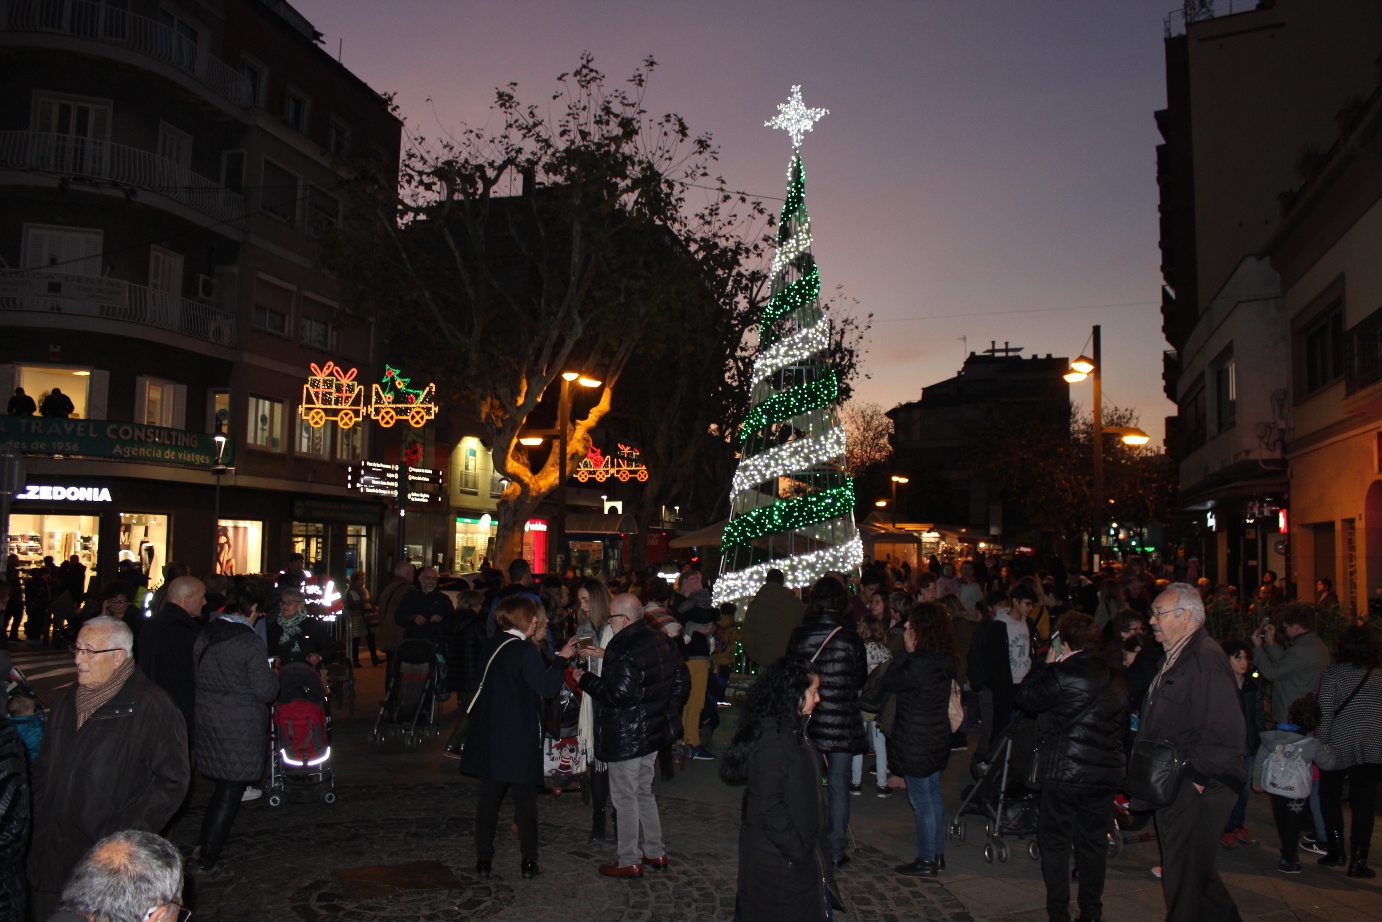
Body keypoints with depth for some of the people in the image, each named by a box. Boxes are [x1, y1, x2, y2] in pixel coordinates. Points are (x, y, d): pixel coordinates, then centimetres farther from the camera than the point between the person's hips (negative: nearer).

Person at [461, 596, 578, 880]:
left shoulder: (492, 646, 6)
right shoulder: (526, 651, -15)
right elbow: (547, 687, -16)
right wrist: (561, 659, -6)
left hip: (490, 736, 6)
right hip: (520, 738, -6)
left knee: (489, 797, 12)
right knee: (525, 798, 5)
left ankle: (483, 859, 15)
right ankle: (528, 861, 10)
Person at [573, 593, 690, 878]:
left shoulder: (624, 651, -23)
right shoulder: (662, 641, 5)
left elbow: (616, 694, -26)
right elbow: (681, 680, 12)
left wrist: (585, 679, -13)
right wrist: (668, 711, 22)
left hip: (626, 738, -9)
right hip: (654, 732, 9)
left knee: (625, 798, 4)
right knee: (644, 792, 22)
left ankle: (629, 861, 15)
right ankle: (656, 852, 30)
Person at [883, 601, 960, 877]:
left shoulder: (920, 663, -26)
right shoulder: (945, 660, 2)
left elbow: (888, 682, -14)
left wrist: (908, 651, -10)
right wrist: (912, 653, 1)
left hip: (916, 742, -9)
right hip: (937, 738, 9)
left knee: (922, 802, 3)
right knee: (933, 797, 19)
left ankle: (926, 861, 14)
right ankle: (937, 855, 29)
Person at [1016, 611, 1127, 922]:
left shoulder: (1059, 674, -15)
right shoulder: (1116, 680, 5)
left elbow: (1026, 698, -5)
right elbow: (1121, 719, 13)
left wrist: (1046, 664, 4)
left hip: (1063, 771, -5)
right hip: (1106, 771, 6)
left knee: (1055, 843, 6)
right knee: (1093, 843, 15)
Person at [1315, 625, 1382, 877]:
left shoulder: (1333, 672, -2)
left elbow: (1326, 711, -8)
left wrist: (1321, 743, -4)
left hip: (1339, 745, -2)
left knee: (1330, 798, 15)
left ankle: (1336, 850, 12)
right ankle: (1358, 860, -1)